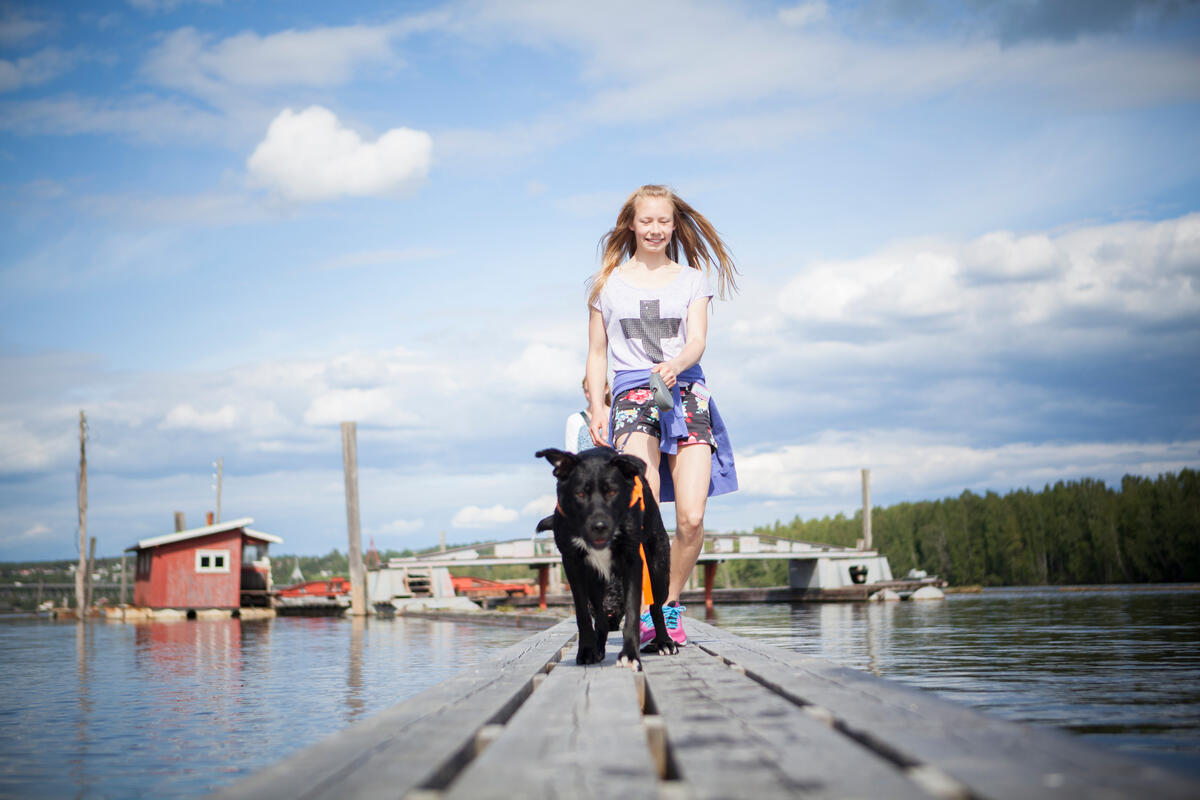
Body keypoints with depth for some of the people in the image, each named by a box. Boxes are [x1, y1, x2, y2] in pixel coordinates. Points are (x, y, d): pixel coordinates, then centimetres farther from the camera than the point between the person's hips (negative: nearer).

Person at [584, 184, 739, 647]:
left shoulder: (692, 279, 14)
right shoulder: (609, 283, 14)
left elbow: (697, 341, 0)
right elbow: (597, 353, 17)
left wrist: (675, 365, -22)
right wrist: (596, 409, 4)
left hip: (687, 392, 1)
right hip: (632, 394, -1)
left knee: (692, 517, -12)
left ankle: (670, 604, 10)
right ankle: (643, 611, -18)